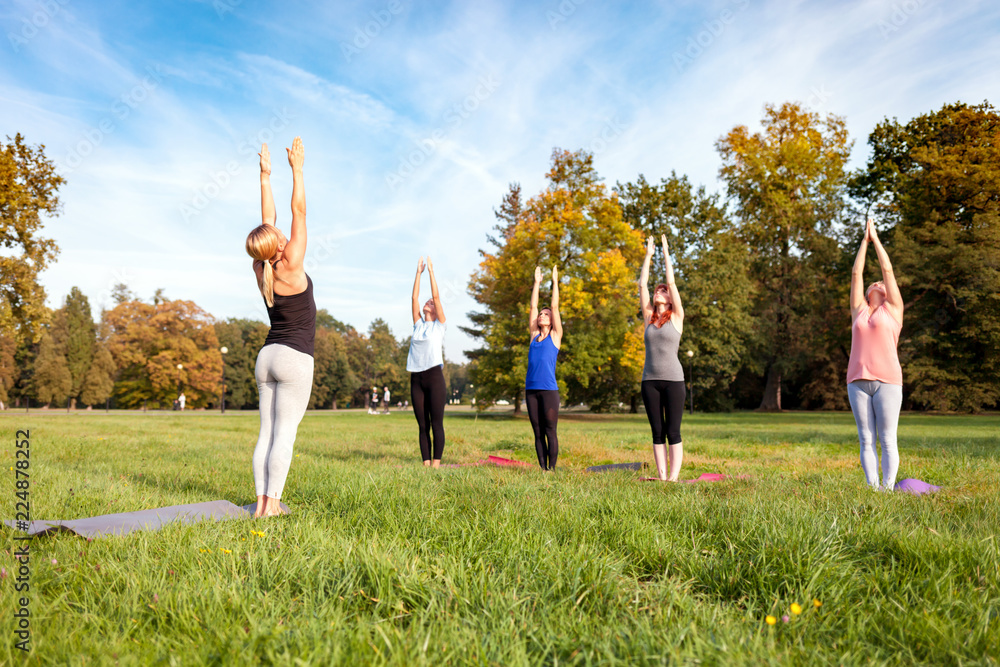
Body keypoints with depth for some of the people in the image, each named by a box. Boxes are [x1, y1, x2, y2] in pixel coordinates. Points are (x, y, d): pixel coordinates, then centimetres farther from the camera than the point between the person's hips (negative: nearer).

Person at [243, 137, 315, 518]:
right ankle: (271, 504, -7)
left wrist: (266, 175, 21)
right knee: (284, 434, -6)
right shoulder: (291, 265, -11)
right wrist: (297, 169, 2)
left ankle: (262, 502, 5)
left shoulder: (260, 270, 5)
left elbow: (267, 219, 15)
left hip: (267, 356, 7)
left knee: (266, 433, 5)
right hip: (294, 358, -7)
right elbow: (298, 210, -5)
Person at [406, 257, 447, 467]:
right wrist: (418, 272, 14)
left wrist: (431, 272, 4)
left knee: (436, 424, -5)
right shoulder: (418, 324, 16)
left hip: (434, 376, -4)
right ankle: (426, 464, 7)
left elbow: (436, 296, 0)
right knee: (423, 426, 5)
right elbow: (414, 297, 13)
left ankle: (436, 463, -4)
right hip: (416, 378, 5)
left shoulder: (439, 325, 6)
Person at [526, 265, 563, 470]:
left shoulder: (555, 336, 6)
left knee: (550, 432, -2)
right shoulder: (534, 335, 15)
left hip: (549, 389, -4)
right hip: (531, 389, 4)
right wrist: (537, 282, 22)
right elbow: (533, 306, 17)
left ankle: (552, 469, 2)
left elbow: (555, 307, 5)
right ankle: (542, 468, 12)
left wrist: (555, 281, 10)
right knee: (538, 433, 7)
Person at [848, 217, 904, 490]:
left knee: (887, 440, -3)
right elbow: (856, 273, 19)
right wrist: (865, 239, 23)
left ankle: (888, 489, 1)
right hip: (858, 381, 3)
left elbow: (888, 270, 12)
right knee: (866, 440, 3)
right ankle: (872, 488, 6)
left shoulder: (893, 310, 12)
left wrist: (876, 238, 20)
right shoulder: (858, 311, 18)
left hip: (887, 380, -3)